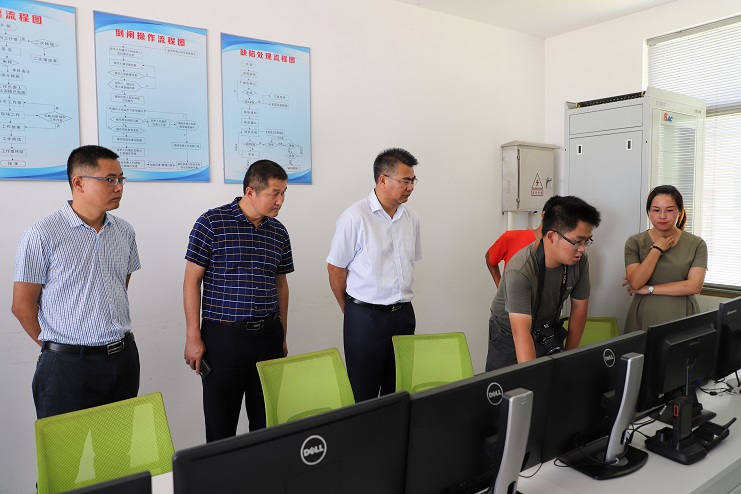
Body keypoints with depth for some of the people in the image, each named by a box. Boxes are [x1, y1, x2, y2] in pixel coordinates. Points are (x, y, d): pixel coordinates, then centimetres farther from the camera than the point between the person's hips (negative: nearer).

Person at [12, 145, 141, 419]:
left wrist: (115, 344, 14)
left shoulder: (124, 231, 6)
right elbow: (22, 307, -5)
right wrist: (56, 347, 4)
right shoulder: (42, 235, -10)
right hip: (68, 366, -5)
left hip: (124, 358, 5)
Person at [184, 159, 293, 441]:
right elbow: (192, 281, -5)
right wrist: (193, 336, -7)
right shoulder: (211, 223, -7)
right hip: (223, 336, -4)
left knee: (268, 418, 12)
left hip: (268, 335, 4)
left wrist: (282, 337, 15)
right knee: (221, 421, 7)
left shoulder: (279, 232, 7)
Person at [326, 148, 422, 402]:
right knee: (363, 393, 6)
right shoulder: (355, 217, -13)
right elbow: (336, 268, -7)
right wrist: (351, 311, 3)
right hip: (365, 317, -5)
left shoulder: (411, 217, 6)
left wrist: (400, 303, 14)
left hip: (403, 314, 6)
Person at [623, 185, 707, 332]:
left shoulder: (696, 244, 0)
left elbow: (694, 286, -10)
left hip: (682, 319, 0)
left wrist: (649, 289, -11)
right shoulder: (635, 243, -1)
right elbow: (635, 283, -12)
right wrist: (657, 249, -11)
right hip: (643, 319, 0)